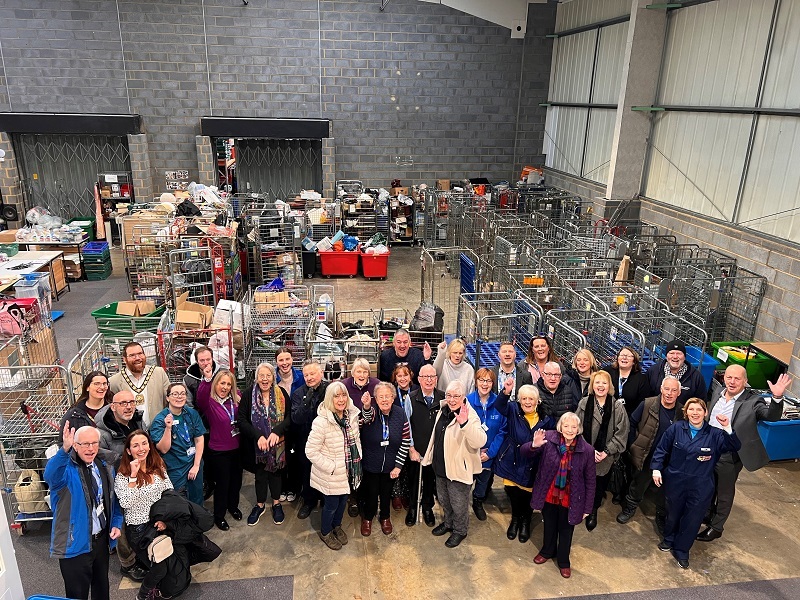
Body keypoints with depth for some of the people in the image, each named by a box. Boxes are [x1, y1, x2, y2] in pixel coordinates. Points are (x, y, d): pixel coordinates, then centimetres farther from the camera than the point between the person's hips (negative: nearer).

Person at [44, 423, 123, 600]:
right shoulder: (66, 468, -18)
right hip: (75, 543, -5)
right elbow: (50, 475, -43)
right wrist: (64, 449, -59)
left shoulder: (105, 465, 0)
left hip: (102, 539, 5)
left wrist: (116, 523, 2)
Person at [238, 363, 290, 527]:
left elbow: (289, 416, -7)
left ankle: (276, 504, 32)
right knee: (260, 473, 12)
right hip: (257, 444, 0)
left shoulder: (281, 393, -6)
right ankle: (260, 505, 31)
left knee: (276, 470, 13)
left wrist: (277, 432, -21)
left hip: (277, 443, 1)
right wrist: (258, 436, -19)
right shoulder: (248, 394, -8)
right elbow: (242, 419, -10)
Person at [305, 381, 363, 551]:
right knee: (332, 504, 14)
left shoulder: (352, 415, -7)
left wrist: (358, 458, 1)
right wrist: (332, 467, -21)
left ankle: (337, 526, 52)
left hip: (349, 471, 6)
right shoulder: (321, 422, -28)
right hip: (331, 475, -6)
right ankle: (325, 532, 43)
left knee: (343, 500, 24)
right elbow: (311, 451, -24)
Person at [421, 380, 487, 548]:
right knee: (444, 499, 26)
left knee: (458, 504, 12)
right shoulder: (443, 410, -1)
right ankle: (448, 523, 50)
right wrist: (431, 456, 22)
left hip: (459, 468, -7)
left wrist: (465, 424, -53)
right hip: (441, 466, 7)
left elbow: (480, 442, -40)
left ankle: (460, 531, 37)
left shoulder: (470, 416, -25)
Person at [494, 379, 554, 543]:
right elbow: (499, 406, -25)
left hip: (532, 465, 0)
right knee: (512, 492, 9)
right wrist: (506, 392, -42)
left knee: (528, 494, 11)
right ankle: (515, 519, 40)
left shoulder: (546, 419, -5)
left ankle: (525, 521, 42)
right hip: (512, 462, 0)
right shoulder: (513, 410, -5)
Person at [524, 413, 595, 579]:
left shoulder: (587, 450, -18)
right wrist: (534, 445, -40)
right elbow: (523, 452, -17)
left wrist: (588, 507, -3)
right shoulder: (549, 438, -19)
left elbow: (590, 480, -8)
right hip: (549, 495, 1)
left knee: (566, 529, 20)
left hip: (570, 500, -1)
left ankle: (563, 561, 46)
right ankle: (547, 551, 53)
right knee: (549, 525, 25)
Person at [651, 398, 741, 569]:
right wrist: (656, 468, -6)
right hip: (675, 482, 1)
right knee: (673, 513, 19)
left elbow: (734, 446, -22)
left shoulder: (714, 434, -10)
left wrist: (728, 428, -37)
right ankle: (669, 539, 46)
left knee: (693, 519, 10)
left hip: (700, 487, -1)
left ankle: (681, 550, 31)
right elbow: (662, 449, -1)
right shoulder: (676, 428, -9)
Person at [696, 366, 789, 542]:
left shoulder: (752, 401, -16)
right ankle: (709, 514, 48)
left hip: (729, 459, -5)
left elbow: (771, 416, -31)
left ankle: (716, 527, 33)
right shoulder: (717, 398, 0)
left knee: (724, 494, 14)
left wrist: (777, 398, -48)